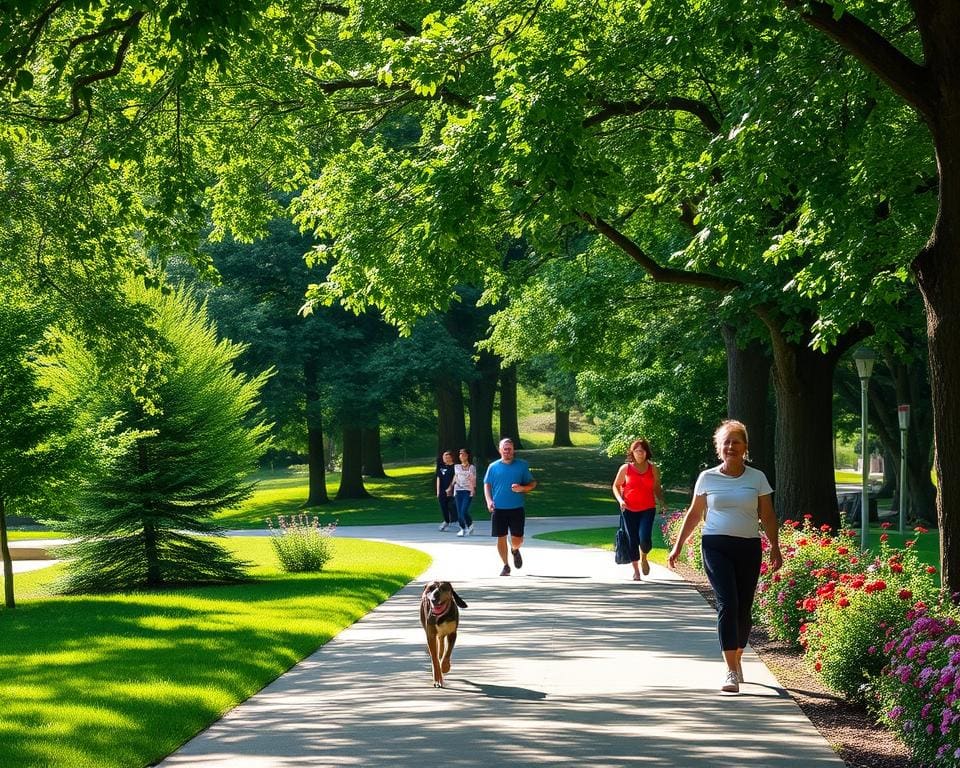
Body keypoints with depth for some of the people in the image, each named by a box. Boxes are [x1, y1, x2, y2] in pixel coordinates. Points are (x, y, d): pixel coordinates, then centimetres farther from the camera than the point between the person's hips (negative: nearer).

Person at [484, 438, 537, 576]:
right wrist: (489, 500, -7)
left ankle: (515, 550, 34)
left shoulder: (522, 465, 3)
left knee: (517, 540, -2)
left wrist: (522, 488, -13)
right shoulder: (493, 466, 5)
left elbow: (532, 484, 8)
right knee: (501, 538, 2)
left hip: (517, 508, -1)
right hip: (498, 509, 1)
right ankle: (506, 566, 18)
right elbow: (487, 485, 8)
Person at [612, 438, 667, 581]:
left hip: (648, 509, 0)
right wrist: (620, 500, -8)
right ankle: (636, 571, 17)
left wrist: (662, 502, -2)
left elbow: (657, 489, 14)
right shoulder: (625, 468, 2)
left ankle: (643, 559, 15)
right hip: (629, 509, 0)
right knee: (633, 540, 2)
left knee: (645, 538, -17)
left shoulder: (653, 469, 5)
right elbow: (616, 486, 9)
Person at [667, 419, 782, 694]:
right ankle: (732, 672, -17)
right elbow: (694, 514, 13)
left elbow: (767, 517, 8)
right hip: (716, 546, -2)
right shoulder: (707, 478, 4)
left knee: (743, 609, 6)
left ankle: (737, 658, 31)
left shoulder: (757, 478, 5)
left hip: (748, 548, 2)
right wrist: (678, 546, 12)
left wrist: (775, 548, 1)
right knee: (727, 605, -14)